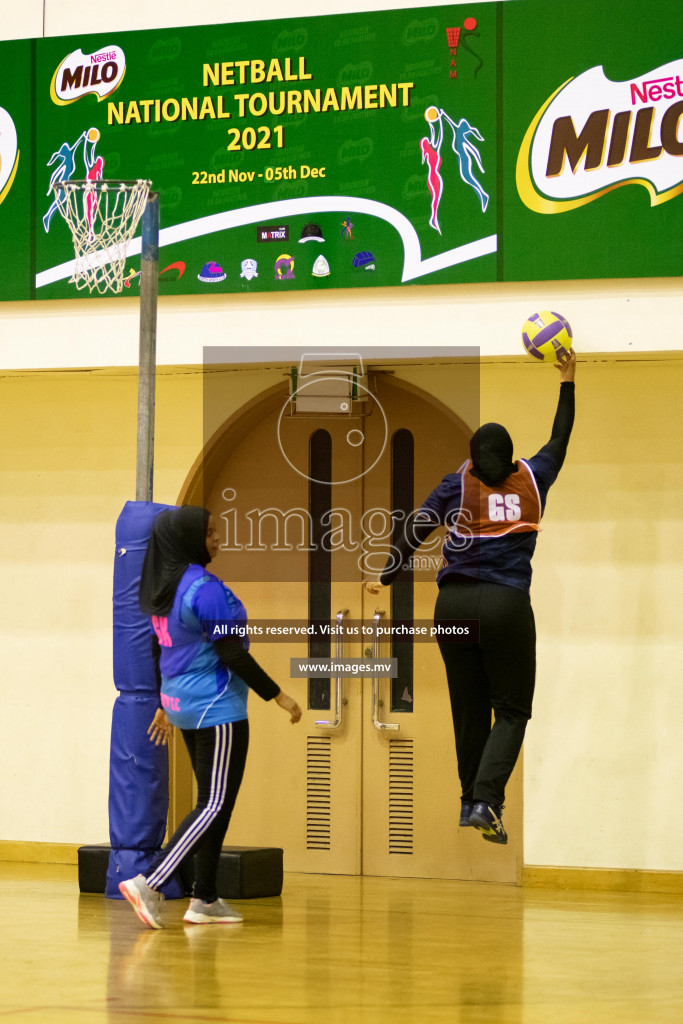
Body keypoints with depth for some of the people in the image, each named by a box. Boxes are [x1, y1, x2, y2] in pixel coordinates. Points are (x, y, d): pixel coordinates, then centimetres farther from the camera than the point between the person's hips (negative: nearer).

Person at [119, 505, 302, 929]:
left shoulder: (163, 588, 9)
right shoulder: (206, 589, -19)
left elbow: (162, 649, 17)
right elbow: (231, 653, -19)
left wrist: (166, 705, 27)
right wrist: (278, 695, -12)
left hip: (182, 702, 9)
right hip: (216, 708, -9)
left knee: (215, 803, 14)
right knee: (216, 805, -7)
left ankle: (205, 900, 13)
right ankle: (149, 884, -16)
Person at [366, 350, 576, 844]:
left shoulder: (459, 483, 4)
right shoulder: (531, 479, 6)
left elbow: (416, 530, 0)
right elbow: (560, 440, 22)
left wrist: (387, 578, 11)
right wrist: (567, 382, 32)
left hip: (455, 601, 2)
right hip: (506, 604, -2)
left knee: (469, 708, 13)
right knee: (512, 710, 3)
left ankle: (472, 800, 22)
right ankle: (486, 800, -15)